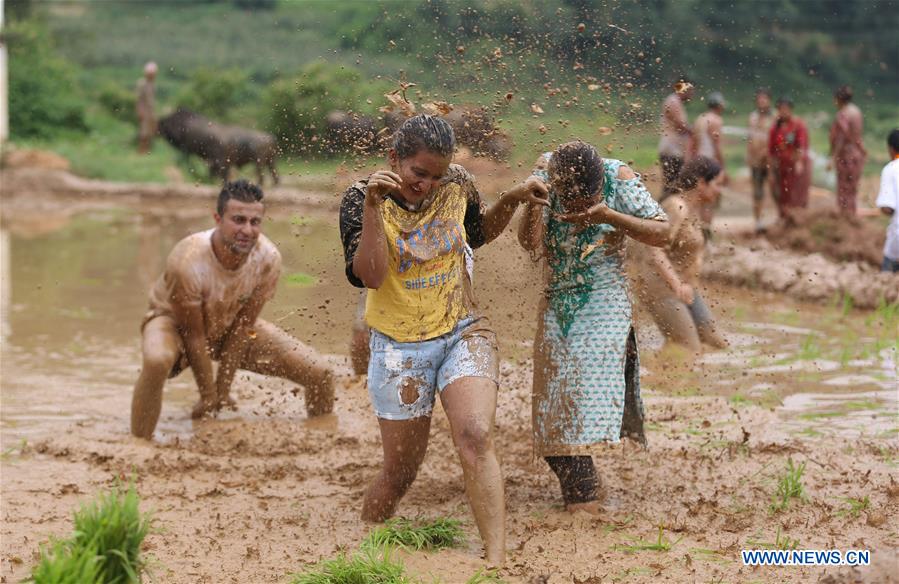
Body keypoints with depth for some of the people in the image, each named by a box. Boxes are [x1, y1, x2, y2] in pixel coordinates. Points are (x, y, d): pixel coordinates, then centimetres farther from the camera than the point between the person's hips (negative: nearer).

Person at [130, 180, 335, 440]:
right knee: (157, 361, -42)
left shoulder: (268, 259, -25)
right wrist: (208, 397, -19)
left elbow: (244, 326, -15)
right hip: (176, 322, -4)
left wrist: (223, 389, -14)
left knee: (320, 374, -7)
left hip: (230, 325, 4)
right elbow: (194, 336, -25)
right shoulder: (187, 261, -37)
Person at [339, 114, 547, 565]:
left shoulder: (458, 185, -1)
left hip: (464, 333, 2)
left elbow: (479, 232, 20)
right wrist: (372, 207, -29)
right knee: (400, 473, 6)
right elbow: (370, 277, -22)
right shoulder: (361, 199, -10)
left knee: (475, 437, -24)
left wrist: (512, 199, 3)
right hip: (399, 346, -1)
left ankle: (497, 561, -27)